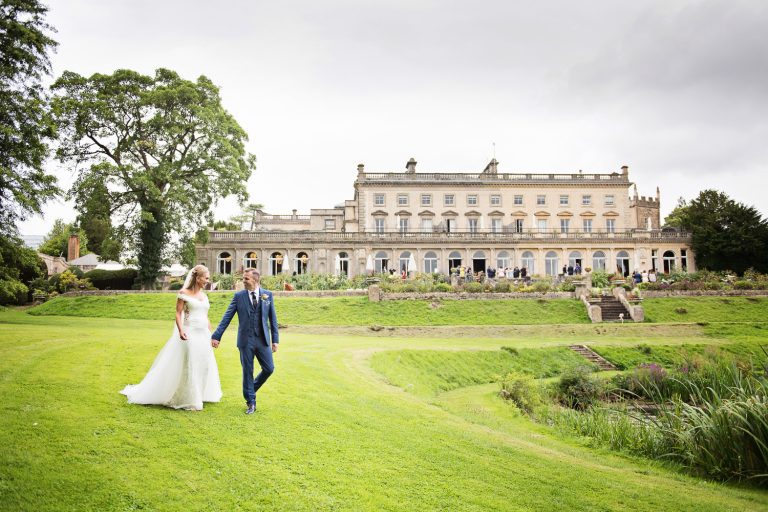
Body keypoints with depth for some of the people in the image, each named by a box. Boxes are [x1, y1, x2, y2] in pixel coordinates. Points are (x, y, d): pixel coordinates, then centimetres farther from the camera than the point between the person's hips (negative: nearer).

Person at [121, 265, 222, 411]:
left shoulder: (204, 295, 13)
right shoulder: (184, 293, -5)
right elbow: (178, 313, -9)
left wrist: (210, 334, 15)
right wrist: (180, 331, -23)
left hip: (203, 335, 7)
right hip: (190, 334, -6)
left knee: (204, 365, 9)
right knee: (187, 367, -2)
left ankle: (198, 396, 23)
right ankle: (187, 400, 8)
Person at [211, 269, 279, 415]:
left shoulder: (268, 295, 3)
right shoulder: (239, 296, 1)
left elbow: (272, 318, 6)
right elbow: (227, 317, 0)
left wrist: (275, 339, 3)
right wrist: (216, 336, -6)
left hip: (263, 339, 1)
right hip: (246, 340, -1)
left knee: (269, 369, 3)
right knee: (247, 371, 5)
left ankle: (251, 390, 29)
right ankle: (251, 402, 19)